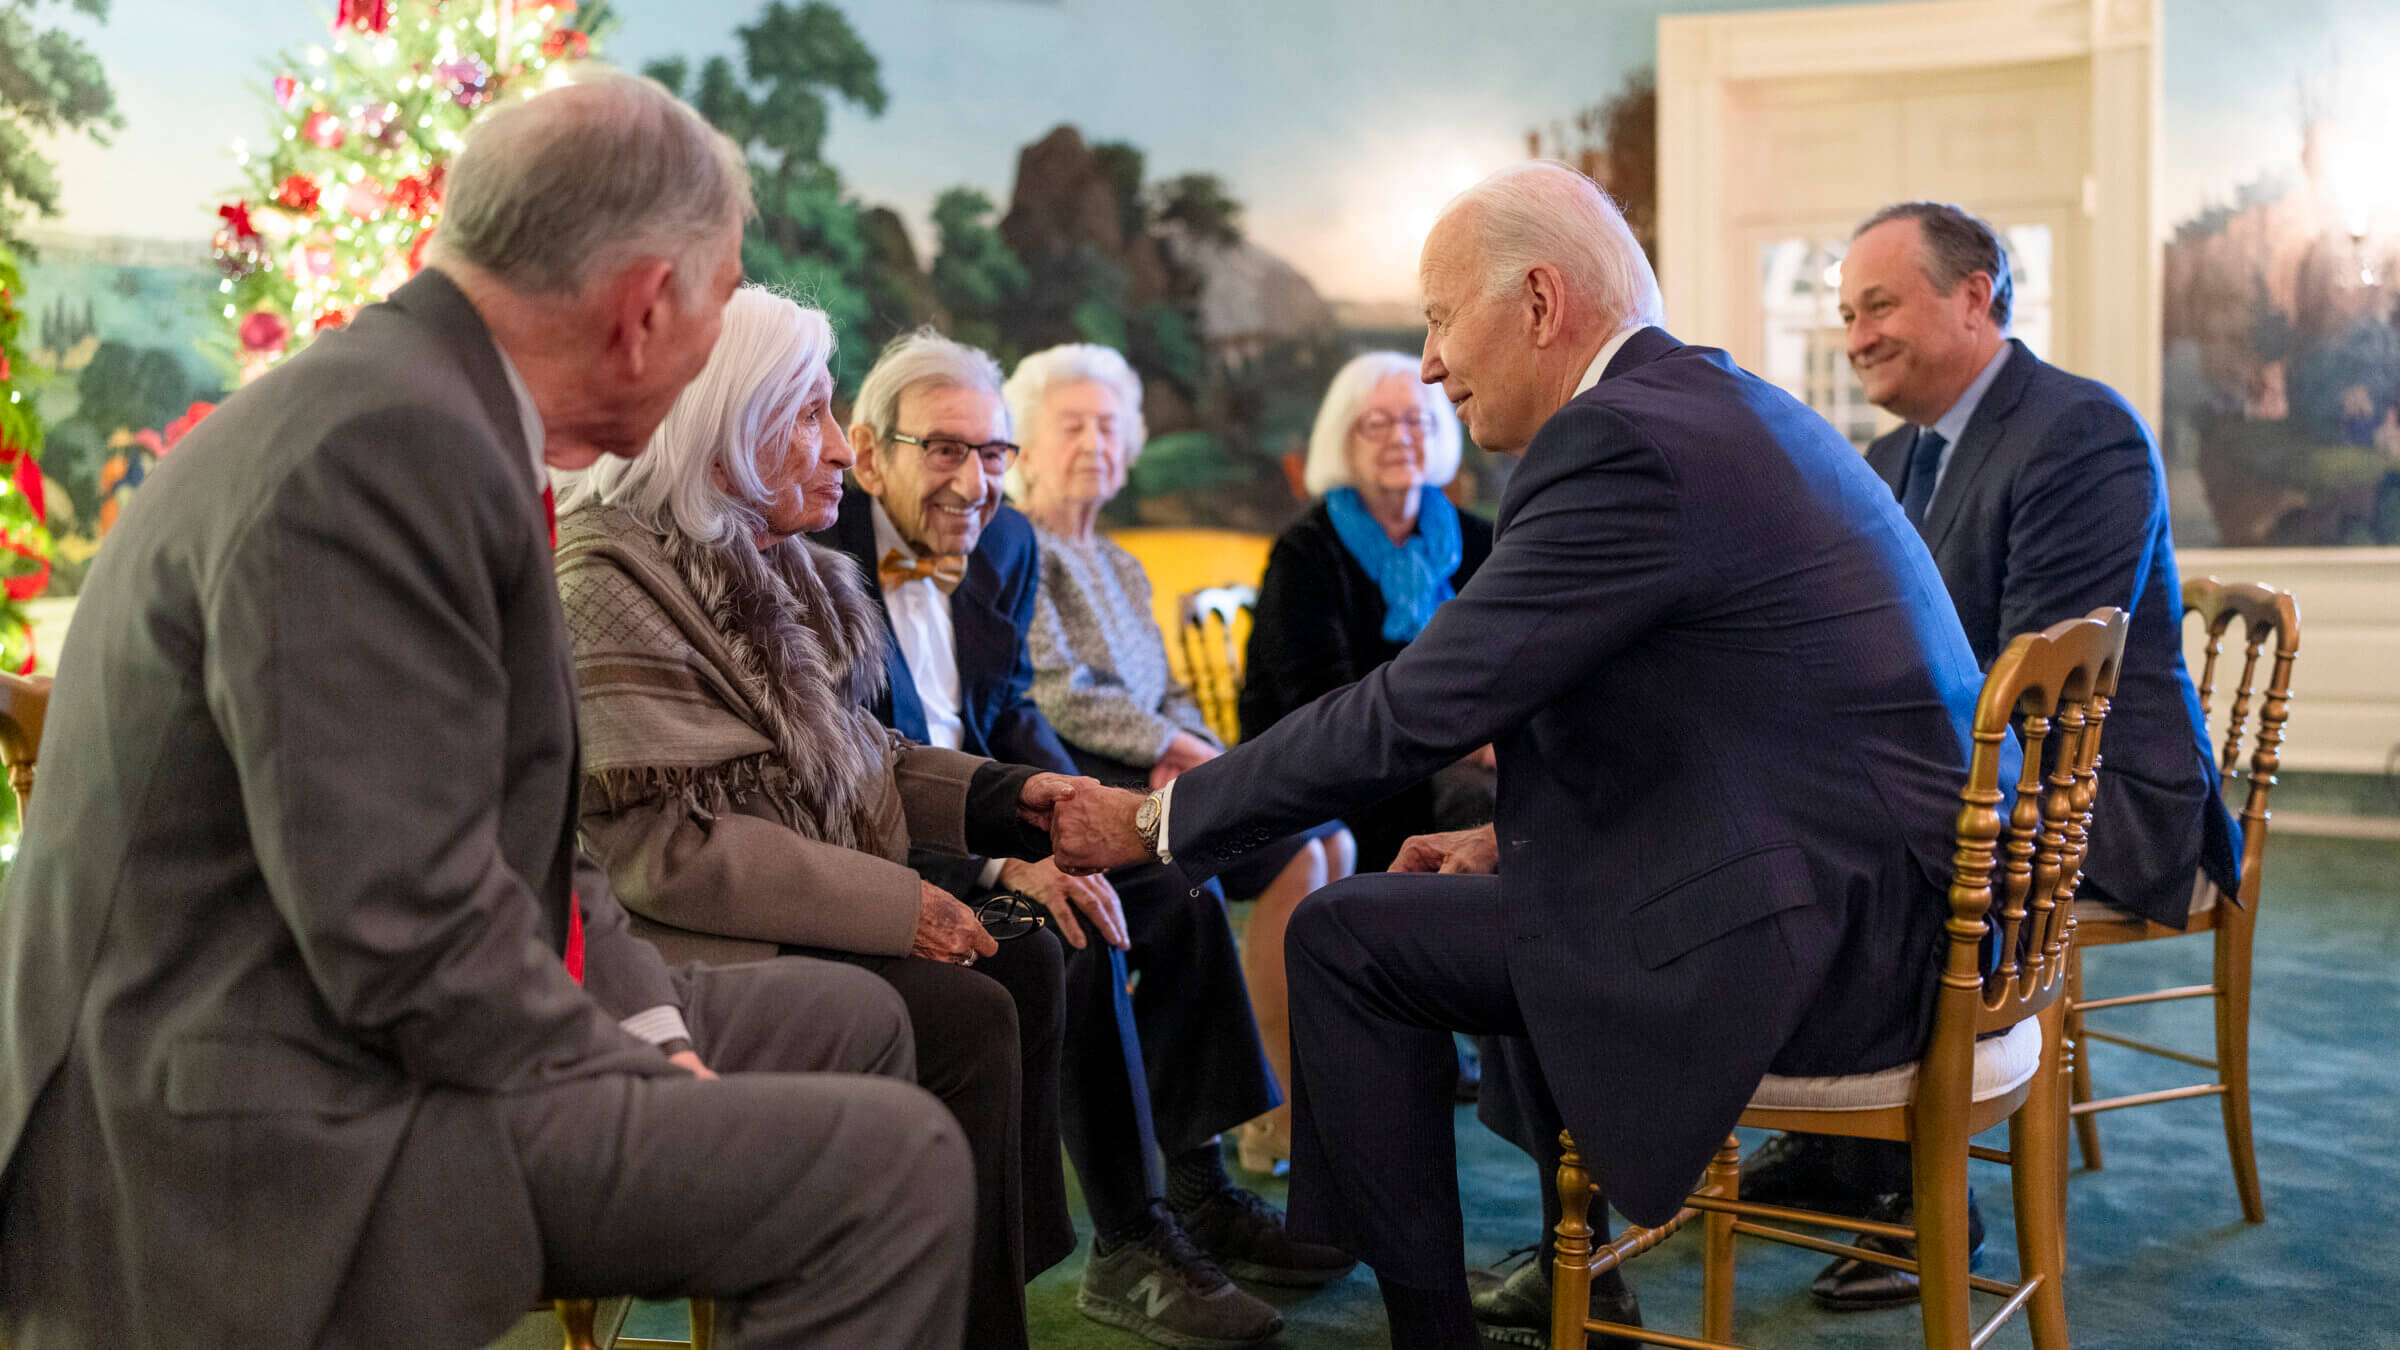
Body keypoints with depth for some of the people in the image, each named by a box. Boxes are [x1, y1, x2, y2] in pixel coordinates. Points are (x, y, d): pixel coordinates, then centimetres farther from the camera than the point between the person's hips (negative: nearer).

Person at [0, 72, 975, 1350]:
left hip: (337, 1023, 10)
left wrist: (650, 1021, 3)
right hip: (279, 1124, -10)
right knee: (894, 1159, -19)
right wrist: (658, 1095, -13)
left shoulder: (423, 405, 8)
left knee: (846, 1020, 17)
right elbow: (410, 930, -26)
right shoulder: (384, 443, -23)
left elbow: (505, 818, 12)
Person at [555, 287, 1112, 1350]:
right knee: (967, 1021, -21)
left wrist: (1010, 798, 2)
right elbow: (669, 844, -23)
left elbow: (850, 757, 17)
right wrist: (895, 906, -22)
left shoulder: (771, 567, 13)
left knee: (1026, 961, -1)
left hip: (798, 923, 9)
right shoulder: (609, 582, -17)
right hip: (680, 953, -9)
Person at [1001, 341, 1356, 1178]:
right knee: (1297, 857, -20)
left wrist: (1187, 750, -3)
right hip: (1086, 788, -8)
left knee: (1331, 842, -9)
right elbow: (1055, 696, -13)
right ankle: (1282, 1118, -15)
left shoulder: (1122, 569, 26)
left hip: (1152, 774, 9)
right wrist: (1171, 745, -9)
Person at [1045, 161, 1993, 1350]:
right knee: (1516, 893, 26)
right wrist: (1516, 833, 15)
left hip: (1814, 934, -10)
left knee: (1344, 936, -5)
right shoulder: (1724, 404, 14)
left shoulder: (1620, 443, -17)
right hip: (1898, 895, 10)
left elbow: (1414, 711, -17)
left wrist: (1156, 821, -7)